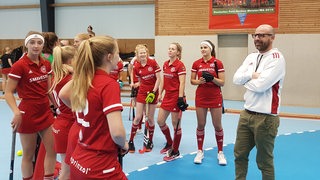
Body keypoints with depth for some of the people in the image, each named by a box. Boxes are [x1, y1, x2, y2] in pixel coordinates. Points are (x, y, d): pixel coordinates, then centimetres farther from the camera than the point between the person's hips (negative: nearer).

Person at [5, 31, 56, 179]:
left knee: (52, 150, 11)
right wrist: (16, 112, -27)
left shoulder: (46, 64, 3)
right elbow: (8, 93, -14)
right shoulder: (19, 66, -15)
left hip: (45, 112, 6)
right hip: (28, 114, -6)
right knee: (29, 154, 7)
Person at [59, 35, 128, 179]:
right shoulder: (110, 84, -19)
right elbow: (117, 132, -27)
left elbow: (62, 95, 22)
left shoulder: (81, 79, 0)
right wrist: (124, 145, -8)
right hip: (101, 168, -7)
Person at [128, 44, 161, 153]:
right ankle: (131, 141, 10)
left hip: (152, 93, -1)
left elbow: (158, 79, -8)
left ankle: (150, 142, 20)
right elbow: (140, 81, 9)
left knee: (150, 118, 4)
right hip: (142, 92, 2)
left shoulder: (153, 63, -9)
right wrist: (135, 85, -12)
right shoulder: (136, 67, -2)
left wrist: (153, 92, -13)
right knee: (138, 117, -1)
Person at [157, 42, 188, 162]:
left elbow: (182, 83, -17)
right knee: (160, 121, 10)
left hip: (176, 96, -8)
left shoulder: (180, 65, -12)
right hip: (167, 96, 8)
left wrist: (180, 98, -21)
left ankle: (175, 152, 14)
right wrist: (160, 94, 13)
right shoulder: (165, 64, 10)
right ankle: (169, 143, 32)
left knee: (176, 124, 1)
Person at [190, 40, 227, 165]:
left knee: (217, 125, 4)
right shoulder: (196, 64, 3)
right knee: (200, 125, 7)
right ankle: (200, 151, 20)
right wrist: (199, 81, -14)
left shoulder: (217, 63, -6)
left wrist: (212, 78, -23)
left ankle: (220, 152, 17)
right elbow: (192, 81, 7)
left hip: (215, 98, -2)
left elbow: (222, 83, -6)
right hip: (201, 97, 2)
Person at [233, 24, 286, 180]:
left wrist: (245, 81, -4)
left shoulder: (276, 58, -13)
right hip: (246, 114, 7)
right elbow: (236, 79, 2)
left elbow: (260, 85, -23)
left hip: (265, 118, -7)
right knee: (239, 154, 16)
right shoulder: (251, 57, 11)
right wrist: (251, 75, -15)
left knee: (264, 161, 6)